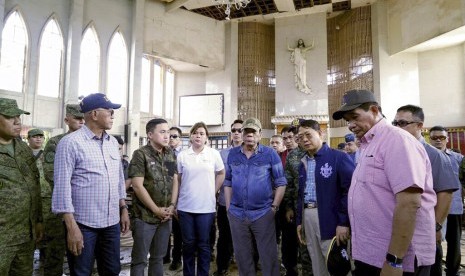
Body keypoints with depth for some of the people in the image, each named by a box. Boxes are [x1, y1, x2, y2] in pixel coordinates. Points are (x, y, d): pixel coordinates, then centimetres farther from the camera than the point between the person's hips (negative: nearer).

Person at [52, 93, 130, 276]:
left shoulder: (113, 142, 9)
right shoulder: (71, 142, -10)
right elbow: (62, 186, -13)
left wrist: (123, 209, 13)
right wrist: (71, 227, -15)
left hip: (112, 222, 6)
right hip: (83, 223, -5)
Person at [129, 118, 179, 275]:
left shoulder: (171, 154, 7)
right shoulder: (140, 154, -11)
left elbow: (175, 181, 10)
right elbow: (137, 186, -15)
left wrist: (172, 206, -2)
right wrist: (156, 210, -12)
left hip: (166, 216, 5)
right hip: (145, 216, -5)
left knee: (158, 257, 17)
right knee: (139, 259, 7)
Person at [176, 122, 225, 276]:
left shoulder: (214, 154, 0)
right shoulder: (182, 156, 1)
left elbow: (221, 174, 10)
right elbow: (177, 180, 7)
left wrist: (213, 192, 5)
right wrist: (175, 202, 6)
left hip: (206, 207, -1)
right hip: (185, 206, 1)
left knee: (204, 244, 8)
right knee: (188, 244, 12)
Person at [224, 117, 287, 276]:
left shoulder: (270, 154, -5)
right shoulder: (233, 154, 4)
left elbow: (281, 183, -3)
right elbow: (228, 183, 9)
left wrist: (274, 207, -7)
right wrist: (228, 207, 5)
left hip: (263, 213, -3)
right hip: (236, 214, 3)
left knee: (268, 255, 8)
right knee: (242, 256, 16)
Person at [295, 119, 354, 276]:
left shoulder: (338, 157, -9)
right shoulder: (303, 163, 13)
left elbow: (351, 190, -16)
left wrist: (344, 222, -19)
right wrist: (299, 221, 16)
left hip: (330, 219, -6)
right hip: (308, 217, 7)